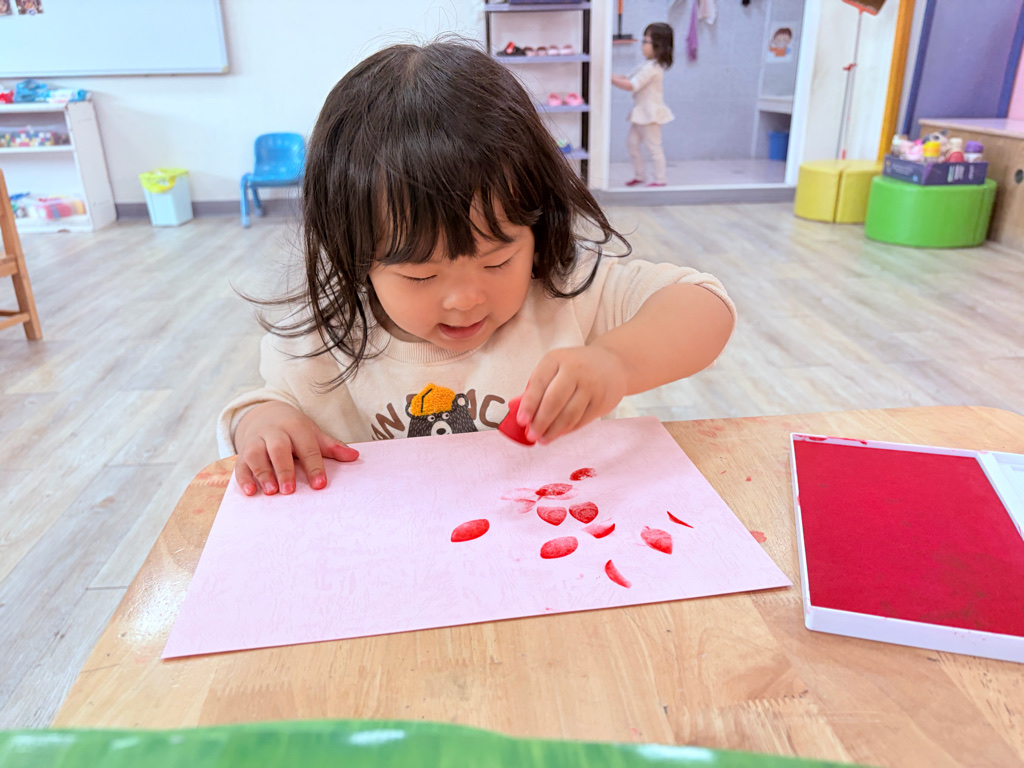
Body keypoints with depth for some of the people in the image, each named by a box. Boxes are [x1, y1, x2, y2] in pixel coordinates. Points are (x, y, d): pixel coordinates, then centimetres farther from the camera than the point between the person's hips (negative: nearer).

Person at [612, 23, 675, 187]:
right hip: (641, 112, 10)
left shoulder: (652, 67, -20)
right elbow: (628, 78, 12)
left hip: (650, 113, -10)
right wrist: (615, 77, -3)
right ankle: (640, 175, 24)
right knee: (632, 142, 13)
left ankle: (659, 179, 6)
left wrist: (611, 79, -18)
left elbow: (631, 86, -23)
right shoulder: (648, 65, 12)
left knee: (653, 146, -3)